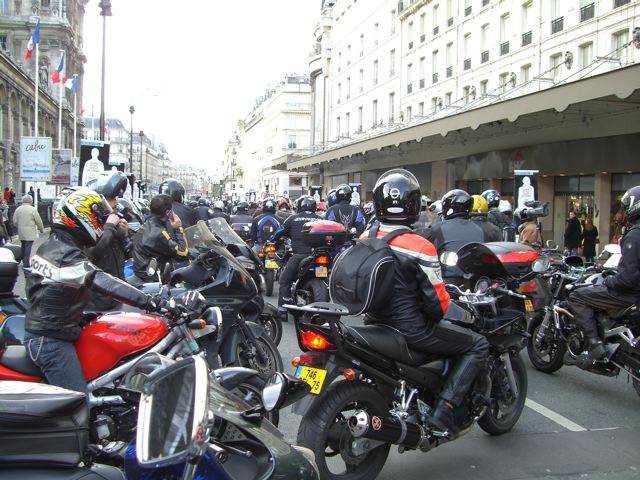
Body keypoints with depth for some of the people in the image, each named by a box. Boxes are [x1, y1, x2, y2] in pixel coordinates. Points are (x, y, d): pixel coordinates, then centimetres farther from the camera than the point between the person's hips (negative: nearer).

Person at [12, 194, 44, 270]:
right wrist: (41, 229, 11)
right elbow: (38, 221, -5)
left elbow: (15, 221, 7)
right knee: (28, 249, -8)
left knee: (24, 248, 17)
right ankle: (26, 266, -11)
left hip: (21, 233, 6)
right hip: (30, 233, -6)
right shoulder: (33, 209, -9)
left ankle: (24, 262, 24)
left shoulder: (18, 209, 7)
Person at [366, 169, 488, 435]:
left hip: (374, 323, 8)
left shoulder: (365, 239, -1)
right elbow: (437, 301, -16)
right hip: (411, 330, -7)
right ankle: (442, 411, -3)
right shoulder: (420, 248, -21)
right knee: (478, 345, 6)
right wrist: (438, 311, 6)